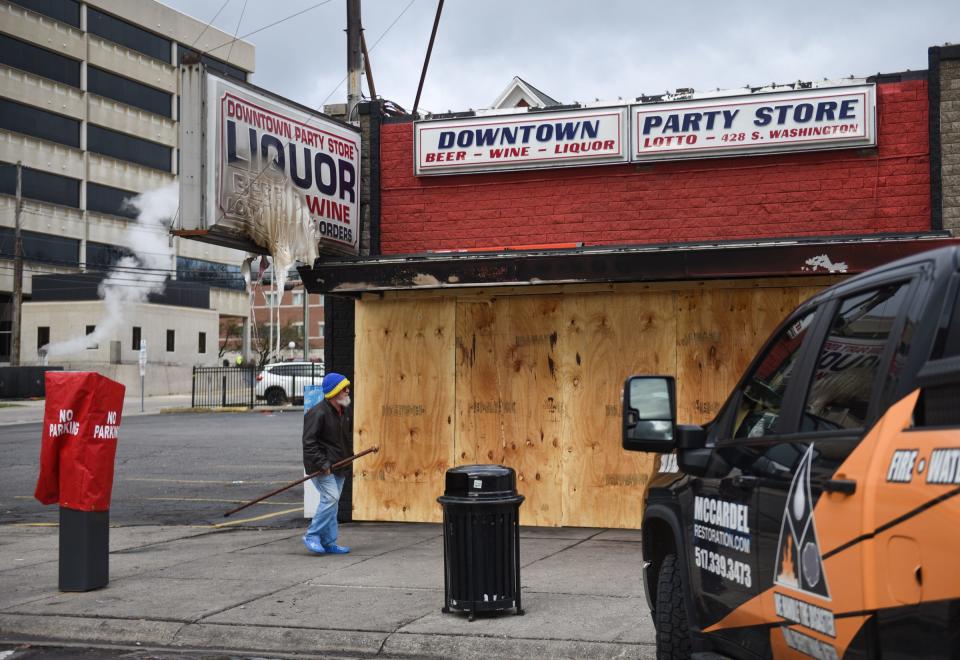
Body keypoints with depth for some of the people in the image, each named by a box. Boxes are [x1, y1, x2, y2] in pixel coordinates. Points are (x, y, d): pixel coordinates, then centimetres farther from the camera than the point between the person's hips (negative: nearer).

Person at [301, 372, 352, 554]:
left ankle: (329, 543, 17)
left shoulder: (345, 411, 11)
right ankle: (312, 536, -6)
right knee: (331, 498, -18)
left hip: (338, 464, 9)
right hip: (321, 466, -9)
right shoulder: (318, 413, -17)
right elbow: (309, 442, -19)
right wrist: (322, 463, -24)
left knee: (332, 502, 11)